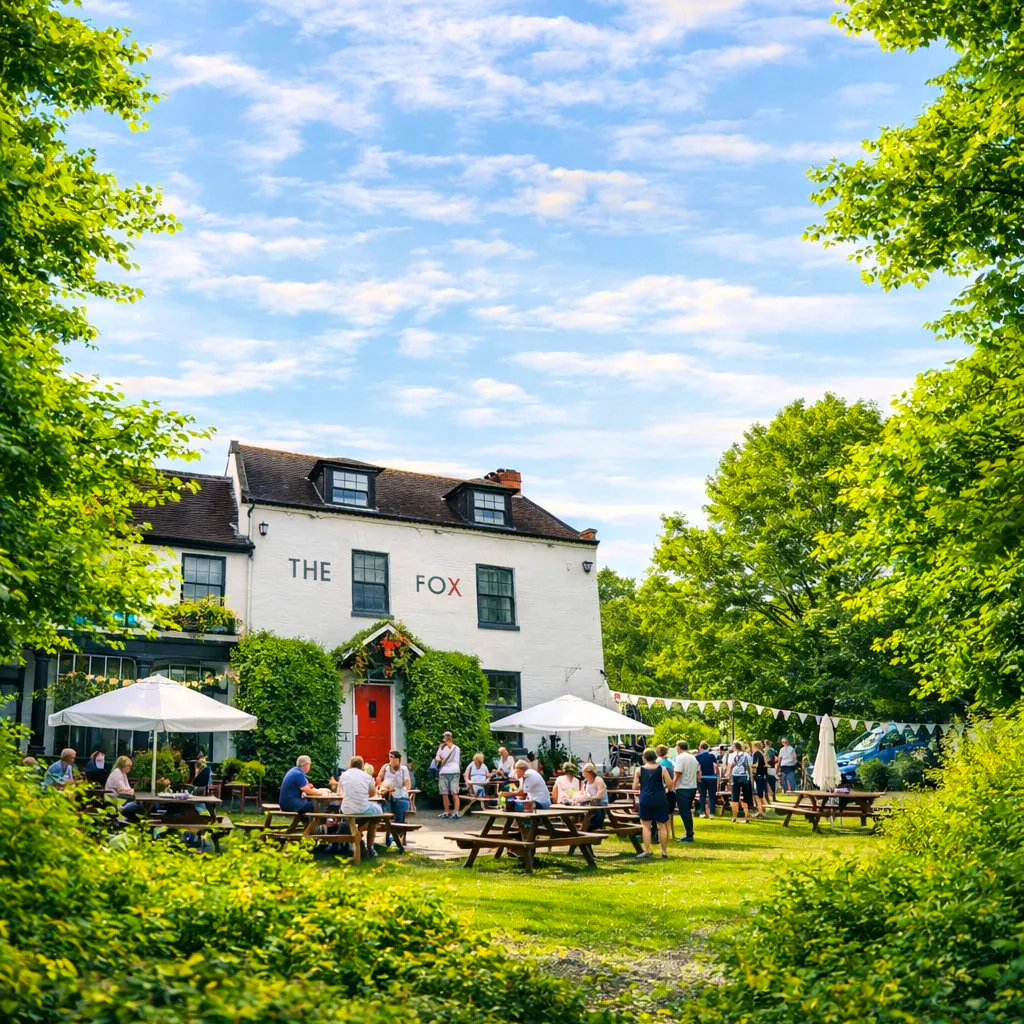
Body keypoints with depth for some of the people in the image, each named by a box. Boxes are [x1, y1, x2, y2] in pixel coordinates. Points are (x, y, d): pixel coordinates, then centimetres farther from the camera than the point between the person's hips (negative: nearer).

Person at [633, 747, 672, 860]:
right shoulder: (662, 769, -1)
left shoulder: (639, 770, 0)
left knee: (646, 825, 9)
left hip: (645, 800, 0)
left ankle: (647, 850, 3)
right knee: (662, 825, 9)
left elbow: (635, 787, 1)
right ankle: (664, 851, 13)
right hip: (660, 799, 0)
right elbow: (670, 785, -5)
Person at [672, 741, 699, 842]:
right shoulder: (693, 758, 12)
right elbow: (698, 773, 16)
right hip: (693, 787, 8)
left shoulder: (680, 758, -14)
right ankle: (690, 833, 21)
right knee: (688, 811, 18)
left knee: (684, 812, -3)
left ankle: (689, 836, -3)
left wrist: (673, 786, -10)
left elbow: (677, 774, -19)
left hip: (682, 788, -8)